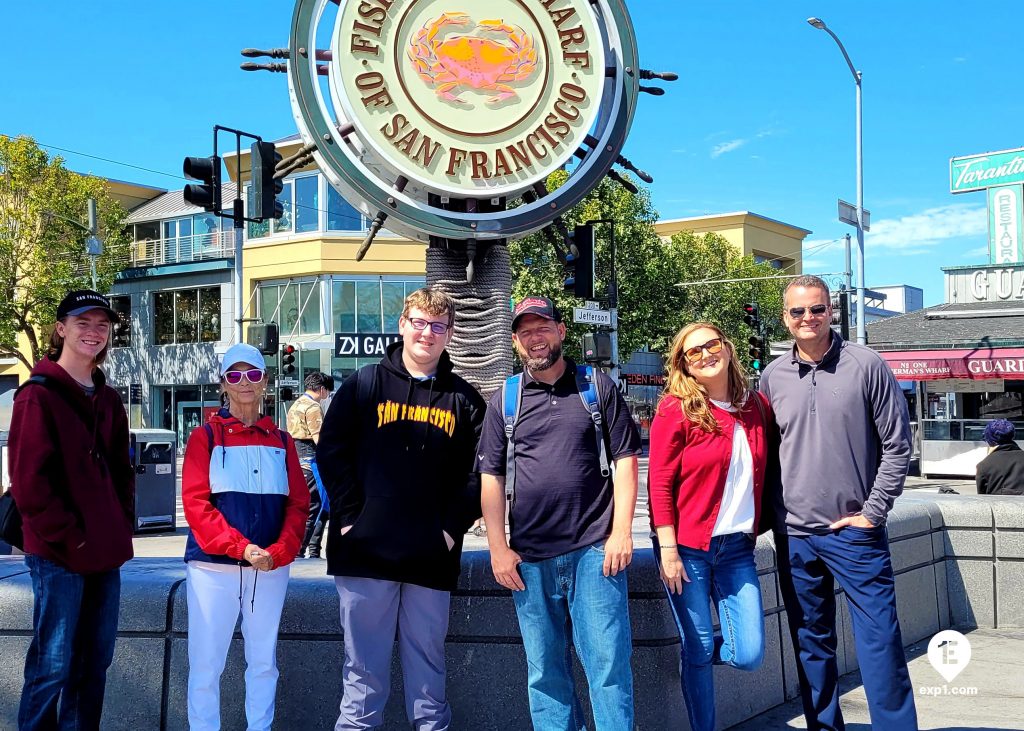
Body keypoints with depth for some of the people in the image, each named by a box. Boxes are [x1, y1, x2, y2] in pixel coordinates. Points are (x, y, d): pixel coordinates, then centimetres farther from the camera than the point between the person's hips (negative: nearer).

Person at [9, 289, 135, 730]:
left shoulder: (108, 399, 14)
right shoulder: (38, 395, -8)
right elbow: (28, 480, -14)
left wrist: (123, 525, 7)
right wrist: (68, 537, -14)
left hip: (106, 551, 7)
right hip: (59, 554, -7)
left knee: (96, 660, 14)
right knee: (53, 664, -2)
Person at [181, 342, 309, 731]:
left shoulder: (281, 441, 10)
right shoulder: (204, 437, 2)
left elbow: (298, 504, 5)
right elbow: (195, 502, -7)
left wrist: (280, 551, -13)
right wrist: (242, 548, -18)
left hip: (272, 567, 3)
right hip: (213, 566, -2)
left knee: (263, 661, 11)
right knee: (206, 664, 2)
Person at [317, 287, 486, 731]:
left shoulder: (463, 399, 9)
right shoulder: (364, 385, 5)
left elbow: (477, 472, 5)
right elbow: (331, 450, 1)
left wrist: (452, 526, -4)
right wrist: (349, 516, -6)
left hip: (433, 556, 1)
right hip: (366, 547, -1)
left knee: (428, 657, 11)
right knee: (364, 661, 6)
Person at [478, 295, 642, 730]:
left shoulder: (597, 386, 5)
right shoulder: (504, 400, 9)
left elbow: (625, 459, 2)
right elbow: (491, 477, 7)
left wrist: (621, 531, -6)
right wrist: (498, 548, 1)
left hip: (594, 548, -2)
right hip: (529, 556, 2)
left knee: (608, 661, -1)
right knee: (545, 671, 10)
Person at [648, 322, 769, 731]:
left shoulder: (756, 406, 6)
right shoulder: (676, 410, -8)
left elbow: (764, 474, 15)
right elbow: (659, 484, -10)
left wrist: (756, 528, 11)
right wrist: (668, 551, -13)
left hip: (738, 548, 4)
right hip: (687, 549, -4)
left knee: (749, 655, 1)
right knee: (697, 652, 4)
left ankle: (697, 647, 32)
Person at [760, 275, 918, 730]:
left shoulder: (866, 365, -3)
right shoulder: (772, 376, 5)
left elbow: (897, 446, -3)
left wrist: (873, 512, -7)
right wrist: (767, 514, 5)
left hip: (854, 532, -3)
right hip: (794, 537, 3)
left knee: (880, 645, -2)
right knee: (811, 646, 12)